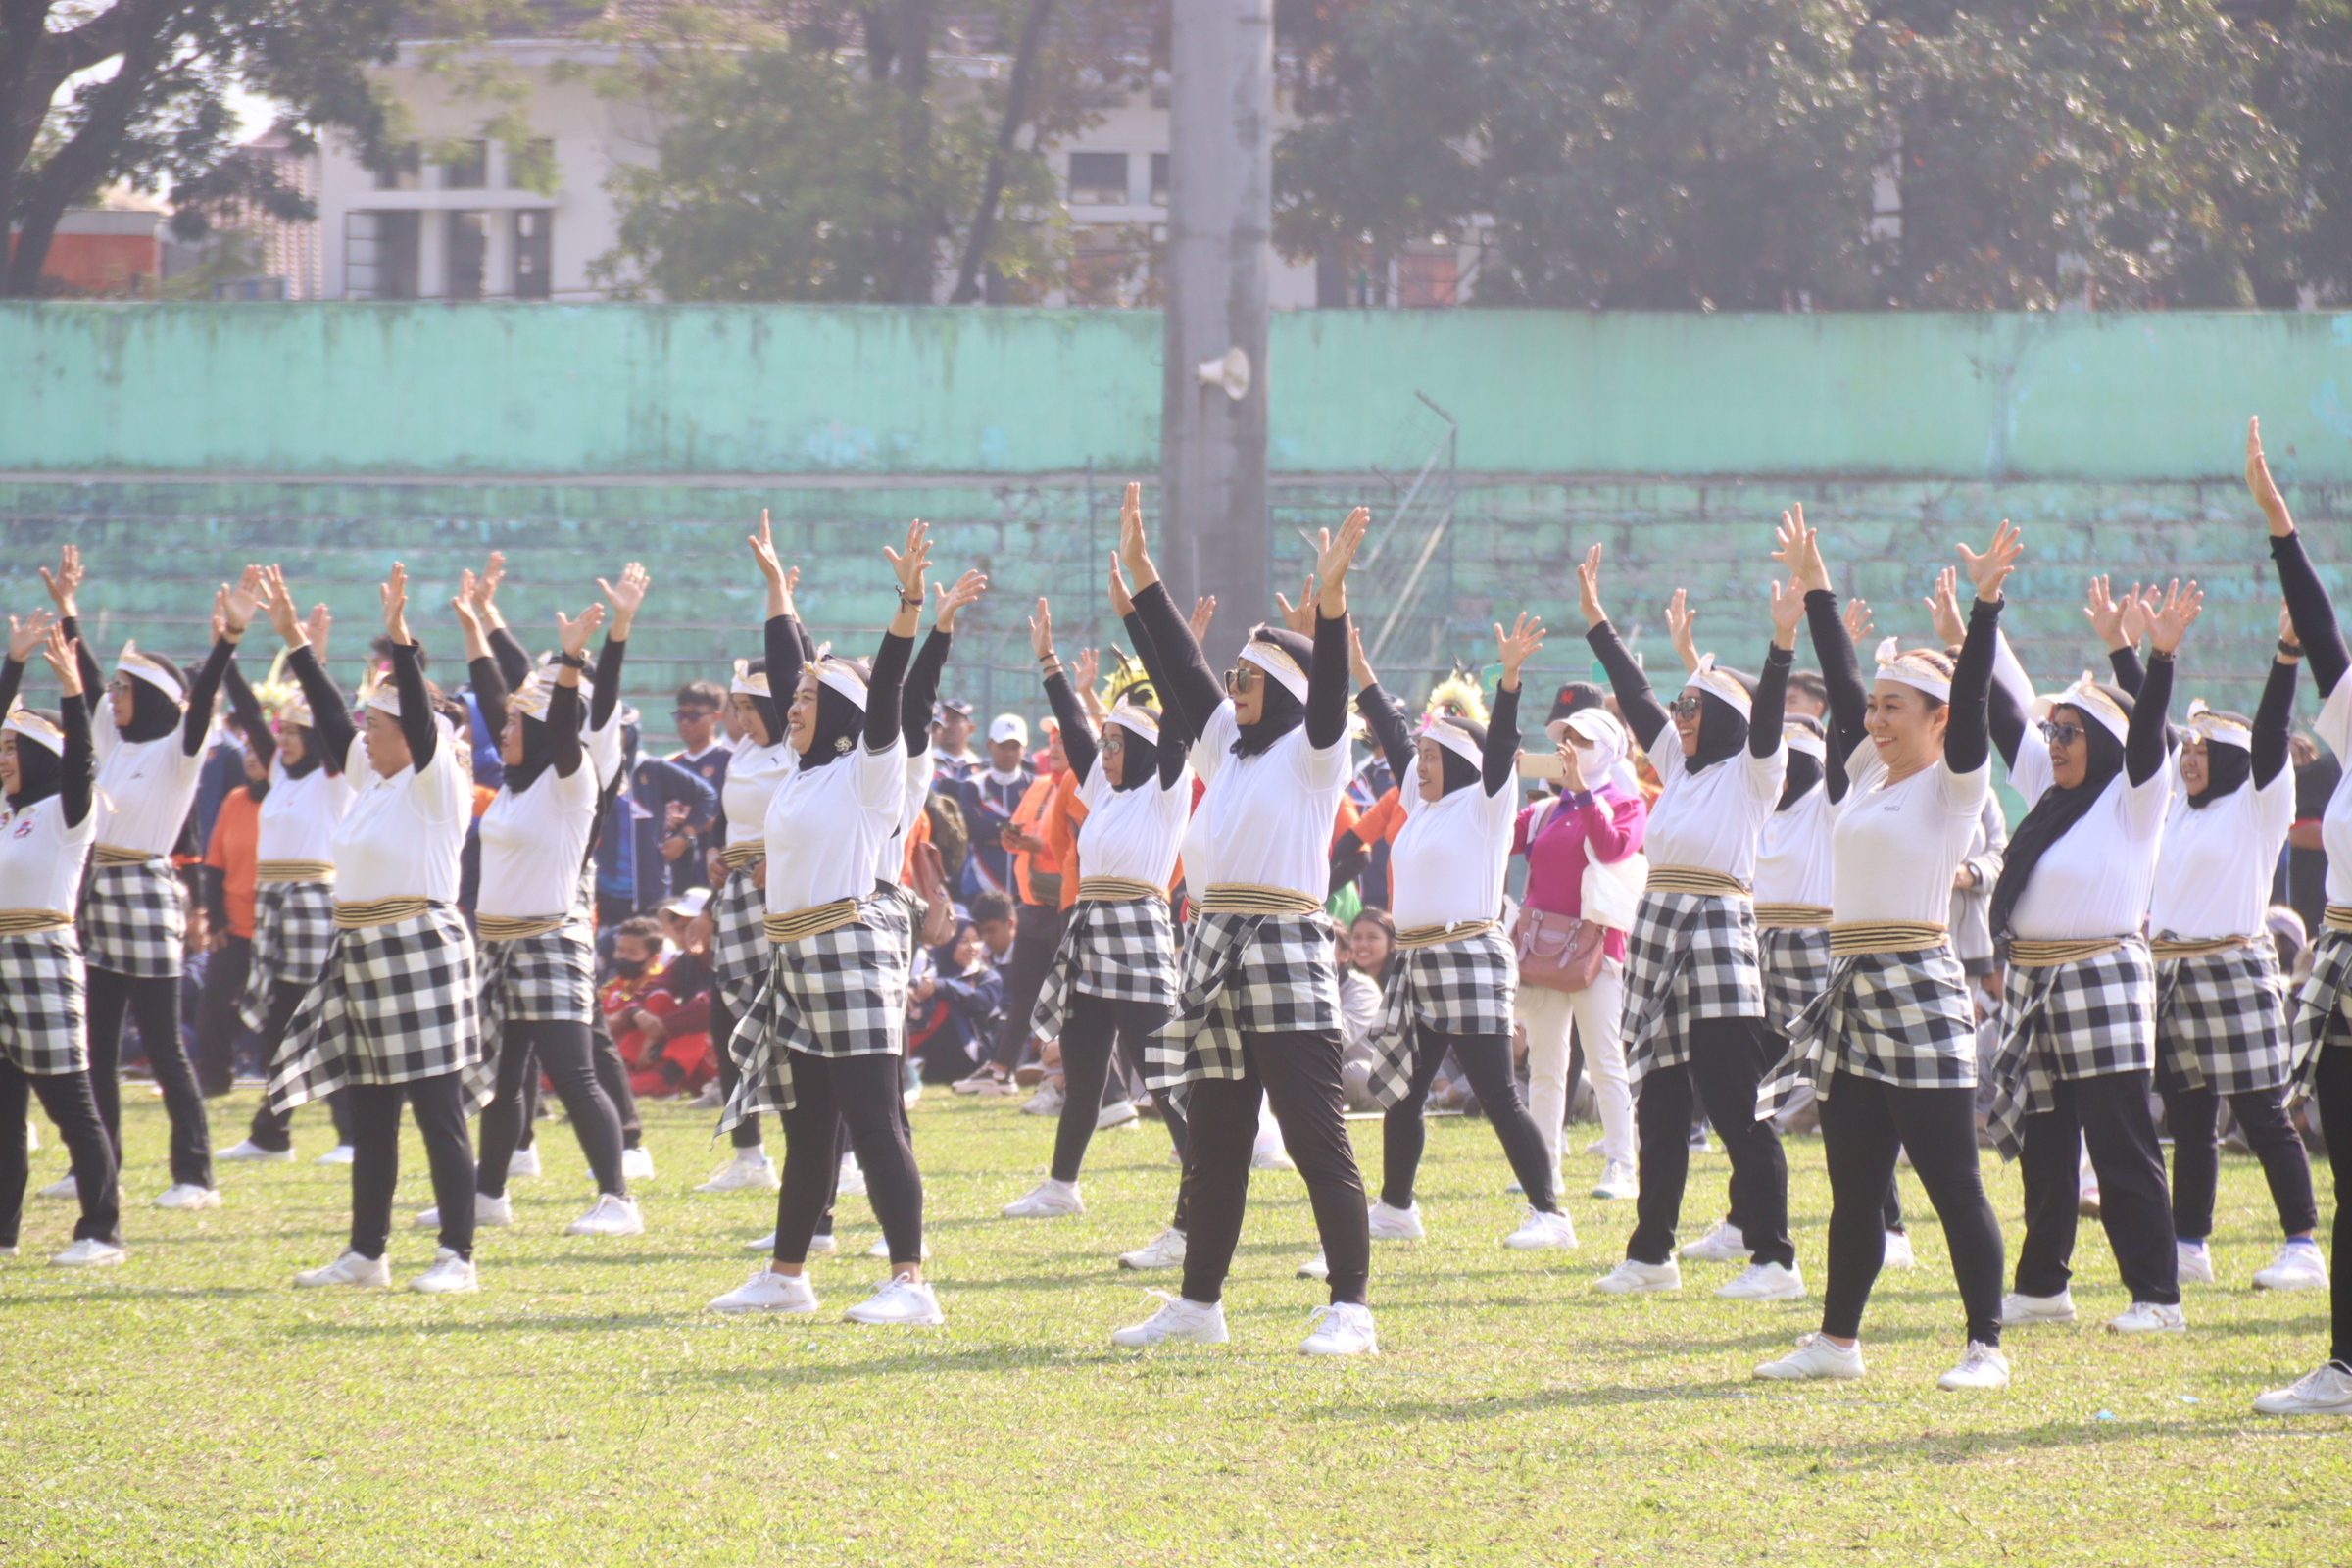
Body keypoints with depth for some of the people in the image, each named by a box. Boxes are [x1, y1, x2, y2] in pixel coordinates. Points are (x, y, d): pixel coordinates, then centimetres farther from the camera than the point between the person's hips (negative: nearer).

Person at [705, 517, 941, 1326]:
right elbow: (785, 669, 25)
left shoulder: (868, 770, -6)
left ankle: (910, 1282, -17)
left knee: (873, 1121, -13)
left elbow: (882, 693, -20)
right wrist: (775, 586, 30)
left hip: (852, 950, -9)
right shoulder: (804, 771, 15)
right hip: (797, 959, 9)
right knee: (807, 1128, 15)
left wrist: (909, 603, -30)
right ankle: (786, 1274, 23)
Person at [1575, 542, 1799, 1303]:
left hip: (1717, 927, -8)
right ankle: (1651, 1253, 20)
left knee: (1734, 1108, -10)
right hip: (1657, 927, 8)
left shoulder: (1751, 772, -2)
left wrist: (1782, 646, -32)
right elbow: (1635, 695, 20)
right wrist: (1596, 619, 19)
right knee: (1658, 1104, 12)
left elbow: (1765, 719, -18)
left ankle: (1775, 1260, -10)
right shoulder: (1678, 763, 17)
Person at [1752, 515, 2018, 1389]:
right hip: (1854, 994, 8)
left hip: (1919, 993, -8)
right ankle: (1837, 1342, 18)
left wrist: (1986, 604, -24)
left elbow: (1969, 699, -17)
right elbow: (1839, 684, 22)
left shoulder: (1953, 784, -5)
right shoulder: (1866, 774, 14)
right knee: (1853, 1190, 12)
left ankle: (1987, 1348, -4)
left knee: (1952, 1185, -6)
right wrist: (1815, 592, 27)